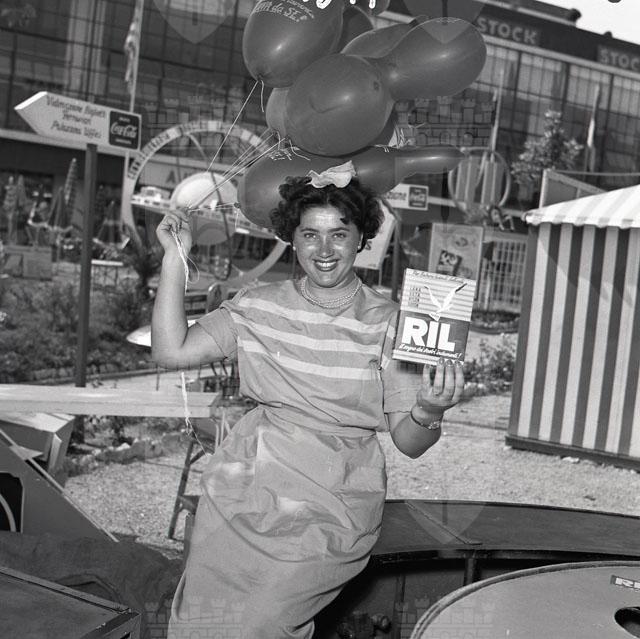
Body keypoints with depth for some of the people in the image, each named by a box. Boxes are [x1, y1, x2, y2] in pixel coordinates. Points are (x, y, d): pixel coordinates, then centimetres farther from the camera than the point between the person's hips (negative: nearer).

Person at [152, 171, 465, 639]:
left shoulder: (388, 324, -5)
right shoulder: (258, 307, 3)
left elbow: (409, 443, -5)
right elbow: (172, 351, -3)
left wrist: (429, 412, -28)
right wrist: (174, 258, -5)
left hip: (330, 512, -3)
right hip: (242, 494, 3)